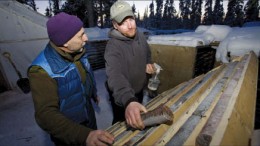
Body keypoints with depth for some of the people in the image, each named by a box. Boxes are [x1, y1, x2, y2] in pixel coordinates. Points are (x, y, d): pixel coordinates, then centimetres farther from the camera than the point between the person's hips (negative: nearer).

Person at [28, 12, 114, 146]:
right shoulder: (42, 70, -31)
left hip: (89, 117, 6)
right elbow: (46, 115, -36)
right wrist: (84, 135, -48)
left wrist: (93, 93, 22)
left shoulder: (78, 53, -9)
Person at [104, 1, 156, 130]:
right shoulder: (113, 46, -31)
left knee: (137, 120, 31)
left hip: (139, 90, 7)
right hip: (121, 96, -6)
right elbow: (115, 75, -47)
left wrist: (148, 64, -8)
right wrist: (128, 101, -64)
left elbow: (147, 54, 13)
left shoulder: (141, 36, -8)